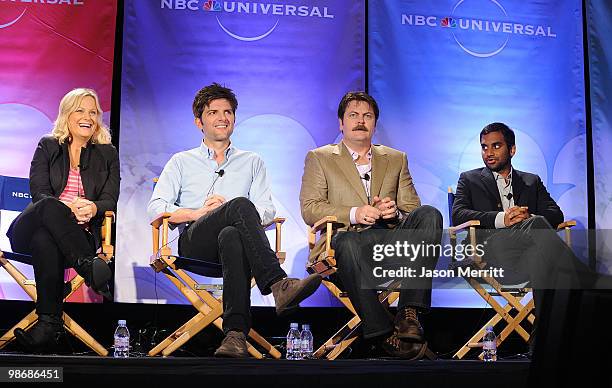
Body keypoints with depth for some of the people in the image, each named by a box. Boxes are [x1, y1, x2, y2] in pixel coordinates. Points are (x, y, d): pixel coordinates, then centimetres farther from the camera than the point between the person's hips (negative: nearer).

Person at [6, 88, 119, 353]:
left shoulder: (108, 154, 19)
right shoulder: (47, 147, 17)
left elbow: (110, 200, 6)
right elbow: (39, 193, 2)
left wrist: (92, 208, -21)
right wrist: (69, 206, -21)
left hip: (81, 234, 0)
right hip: (30, 229, 0)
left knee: (45, 240, -36)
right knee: (49, 206, -37)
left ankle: (49, 323, -46)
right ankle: (90, 267, -51)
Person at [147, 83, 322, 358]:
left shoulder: (252, 162, 26)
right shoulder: (182, 162, 25)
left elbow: (267, 211, 10)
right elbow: (156, 208, 10)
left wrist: (227, 210, -9)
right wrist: (199, 213, -6)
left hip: (232, 235, 1)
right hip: (194, 243, -1)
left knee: (231, 237, -40)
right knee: (241, 205, -33)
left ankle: (235, 333, -53)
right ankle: (279, 285, -49)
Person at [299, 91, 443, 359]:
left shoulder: (396, 159, 26)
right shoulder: (319, 158, 17)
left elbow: (413, 209, 18)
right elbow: (309, 209, 3)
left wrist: (394, 212, -7)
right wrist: (353, 214, -13)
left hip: (393, 240, 3)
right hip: (349, 240, -3)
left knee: (429, 215, -25)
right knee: (347, 242, -38)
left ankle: (409, 312, -33)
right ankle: (382, 333, -32)